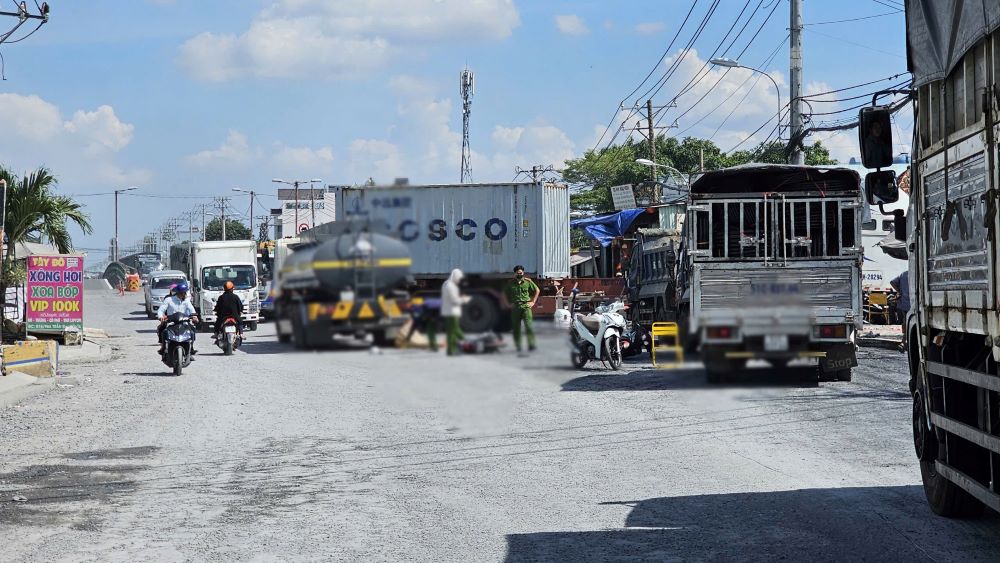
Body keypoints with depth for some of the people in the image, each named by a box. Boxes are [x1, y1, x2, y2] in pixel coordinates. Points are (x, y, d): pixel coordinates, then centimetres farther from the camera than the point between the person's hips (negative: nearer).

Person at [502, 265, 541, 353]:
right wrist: (508, 304, 9)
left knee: (529, 326, -13)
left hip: (526, 307, -2)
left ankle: (531, 345, -15)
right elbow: (505, 294, 19)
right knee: (516, 328, 4)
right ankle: (518, 346, 13)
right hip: (515, 308, 2)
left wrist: (533, 302, 10)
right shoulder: (511, 283, 7)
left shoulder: (528, 282, 4)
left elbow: (537, 290, 16)